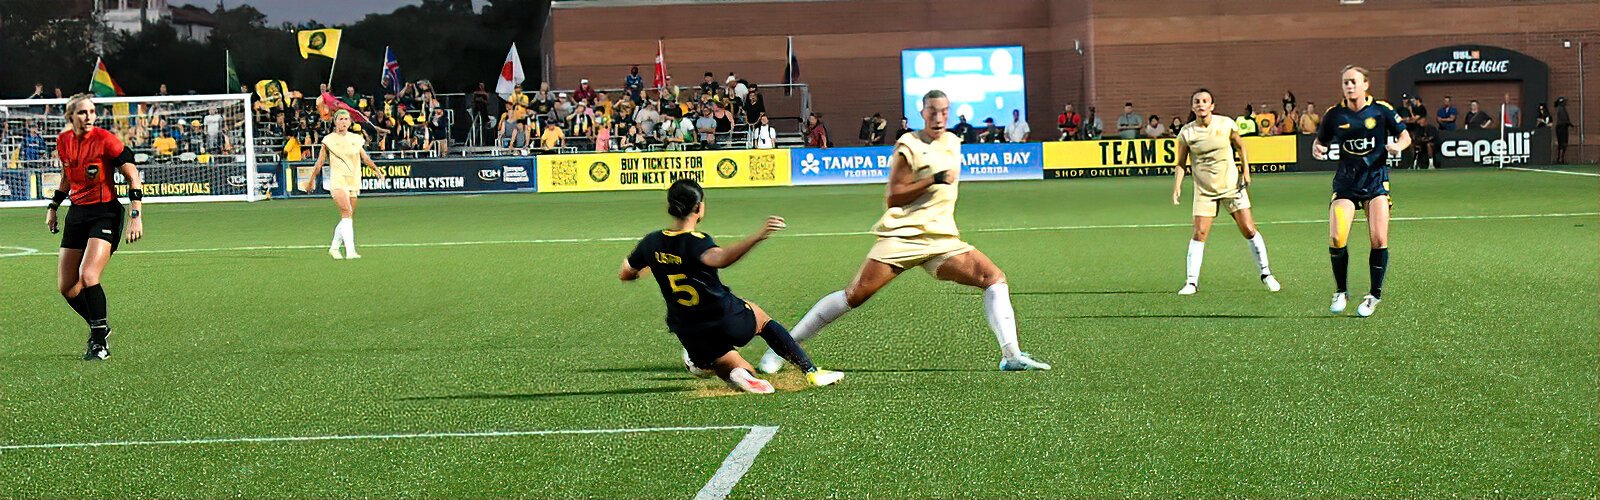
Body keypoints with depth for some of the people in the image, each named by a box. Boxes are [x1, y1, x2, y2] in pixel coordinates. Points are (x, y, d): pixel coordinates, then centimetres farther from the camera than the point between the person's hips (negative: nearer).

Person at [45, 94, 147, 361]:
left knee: (88, 275, -23)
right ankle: (100, 326, 27)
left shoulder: (105, 139, -13)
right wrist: (53, 207, 22)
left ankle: (100, 341, -8)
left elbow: (133, 177, -12)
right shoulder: (63, 141, 5)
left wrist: (135, 215, -19)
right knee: (66, 288, 4)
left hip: (105, 213, -6)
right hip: (77, 213, 6)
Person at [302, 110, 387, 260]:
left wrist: (376, 169, 5)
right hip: (338, 181, -5)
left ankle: (334, 248, 24)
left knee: (346, 219, 6)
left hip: (353, 181, 5)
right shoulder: (329, 140, 3)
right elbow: (320, 162, 8)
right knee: (347, 213, -22)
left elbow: (365, 158, 19)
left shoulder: (356, 139, 13)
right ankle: (350, 251, -29)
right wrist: (311, 180, 9)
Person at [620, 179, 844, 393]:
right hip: (730, 324, -4)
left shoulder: (651, 242, -2)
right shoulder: (696, 242, -20)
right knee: (760, 316, 31)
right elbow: (720, 259, -44)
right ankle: (811, 371, 26)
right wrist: (757, 237, -52)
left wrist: (645, 268, 36)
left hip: (692, 337, 4)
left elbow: (624, 274, 14)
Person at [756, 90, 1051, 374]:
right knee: (856, 294, -13)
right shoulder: (908, 146, -6)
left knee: (994, 278, -9)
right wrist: (933, 180, -18)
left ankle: (1011, 355, -11)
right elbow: (892, 198, -12)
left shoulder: (953, 143, 15)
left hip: (943, 239, 6)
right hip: (902, 236, -6)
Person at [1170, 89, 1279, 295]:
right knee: (1199, 233, -10)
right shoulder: (1186, 133, -7)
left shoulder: (1226, 124, -5)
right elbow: (1181, 163, 2)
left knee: (1249, 230, -1)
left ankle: (1265, 273, 14)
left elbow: (1240, 146, 11)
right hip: (1204, 191, 0)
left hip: (1232, 185, 0)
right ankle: (1191, 282, -2)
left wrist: (1246, 170, 4)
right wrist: (1177, 187, -7)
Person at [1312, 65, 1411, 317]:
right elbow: (1321, 140, 15)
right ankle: (1340, 293, 8)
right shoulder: (1334, 114, 1)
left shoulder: (1381, 110, -2)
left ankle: (1375, 295, 7)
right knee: (1336, 239, -12)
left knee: (1379, 239, -10)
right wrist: (1317, 149, -8)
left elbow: (1405, 136, 6)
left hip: (1376, 180, -1)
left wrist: (1398, 145, -16)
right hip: (1345, 183, 1)